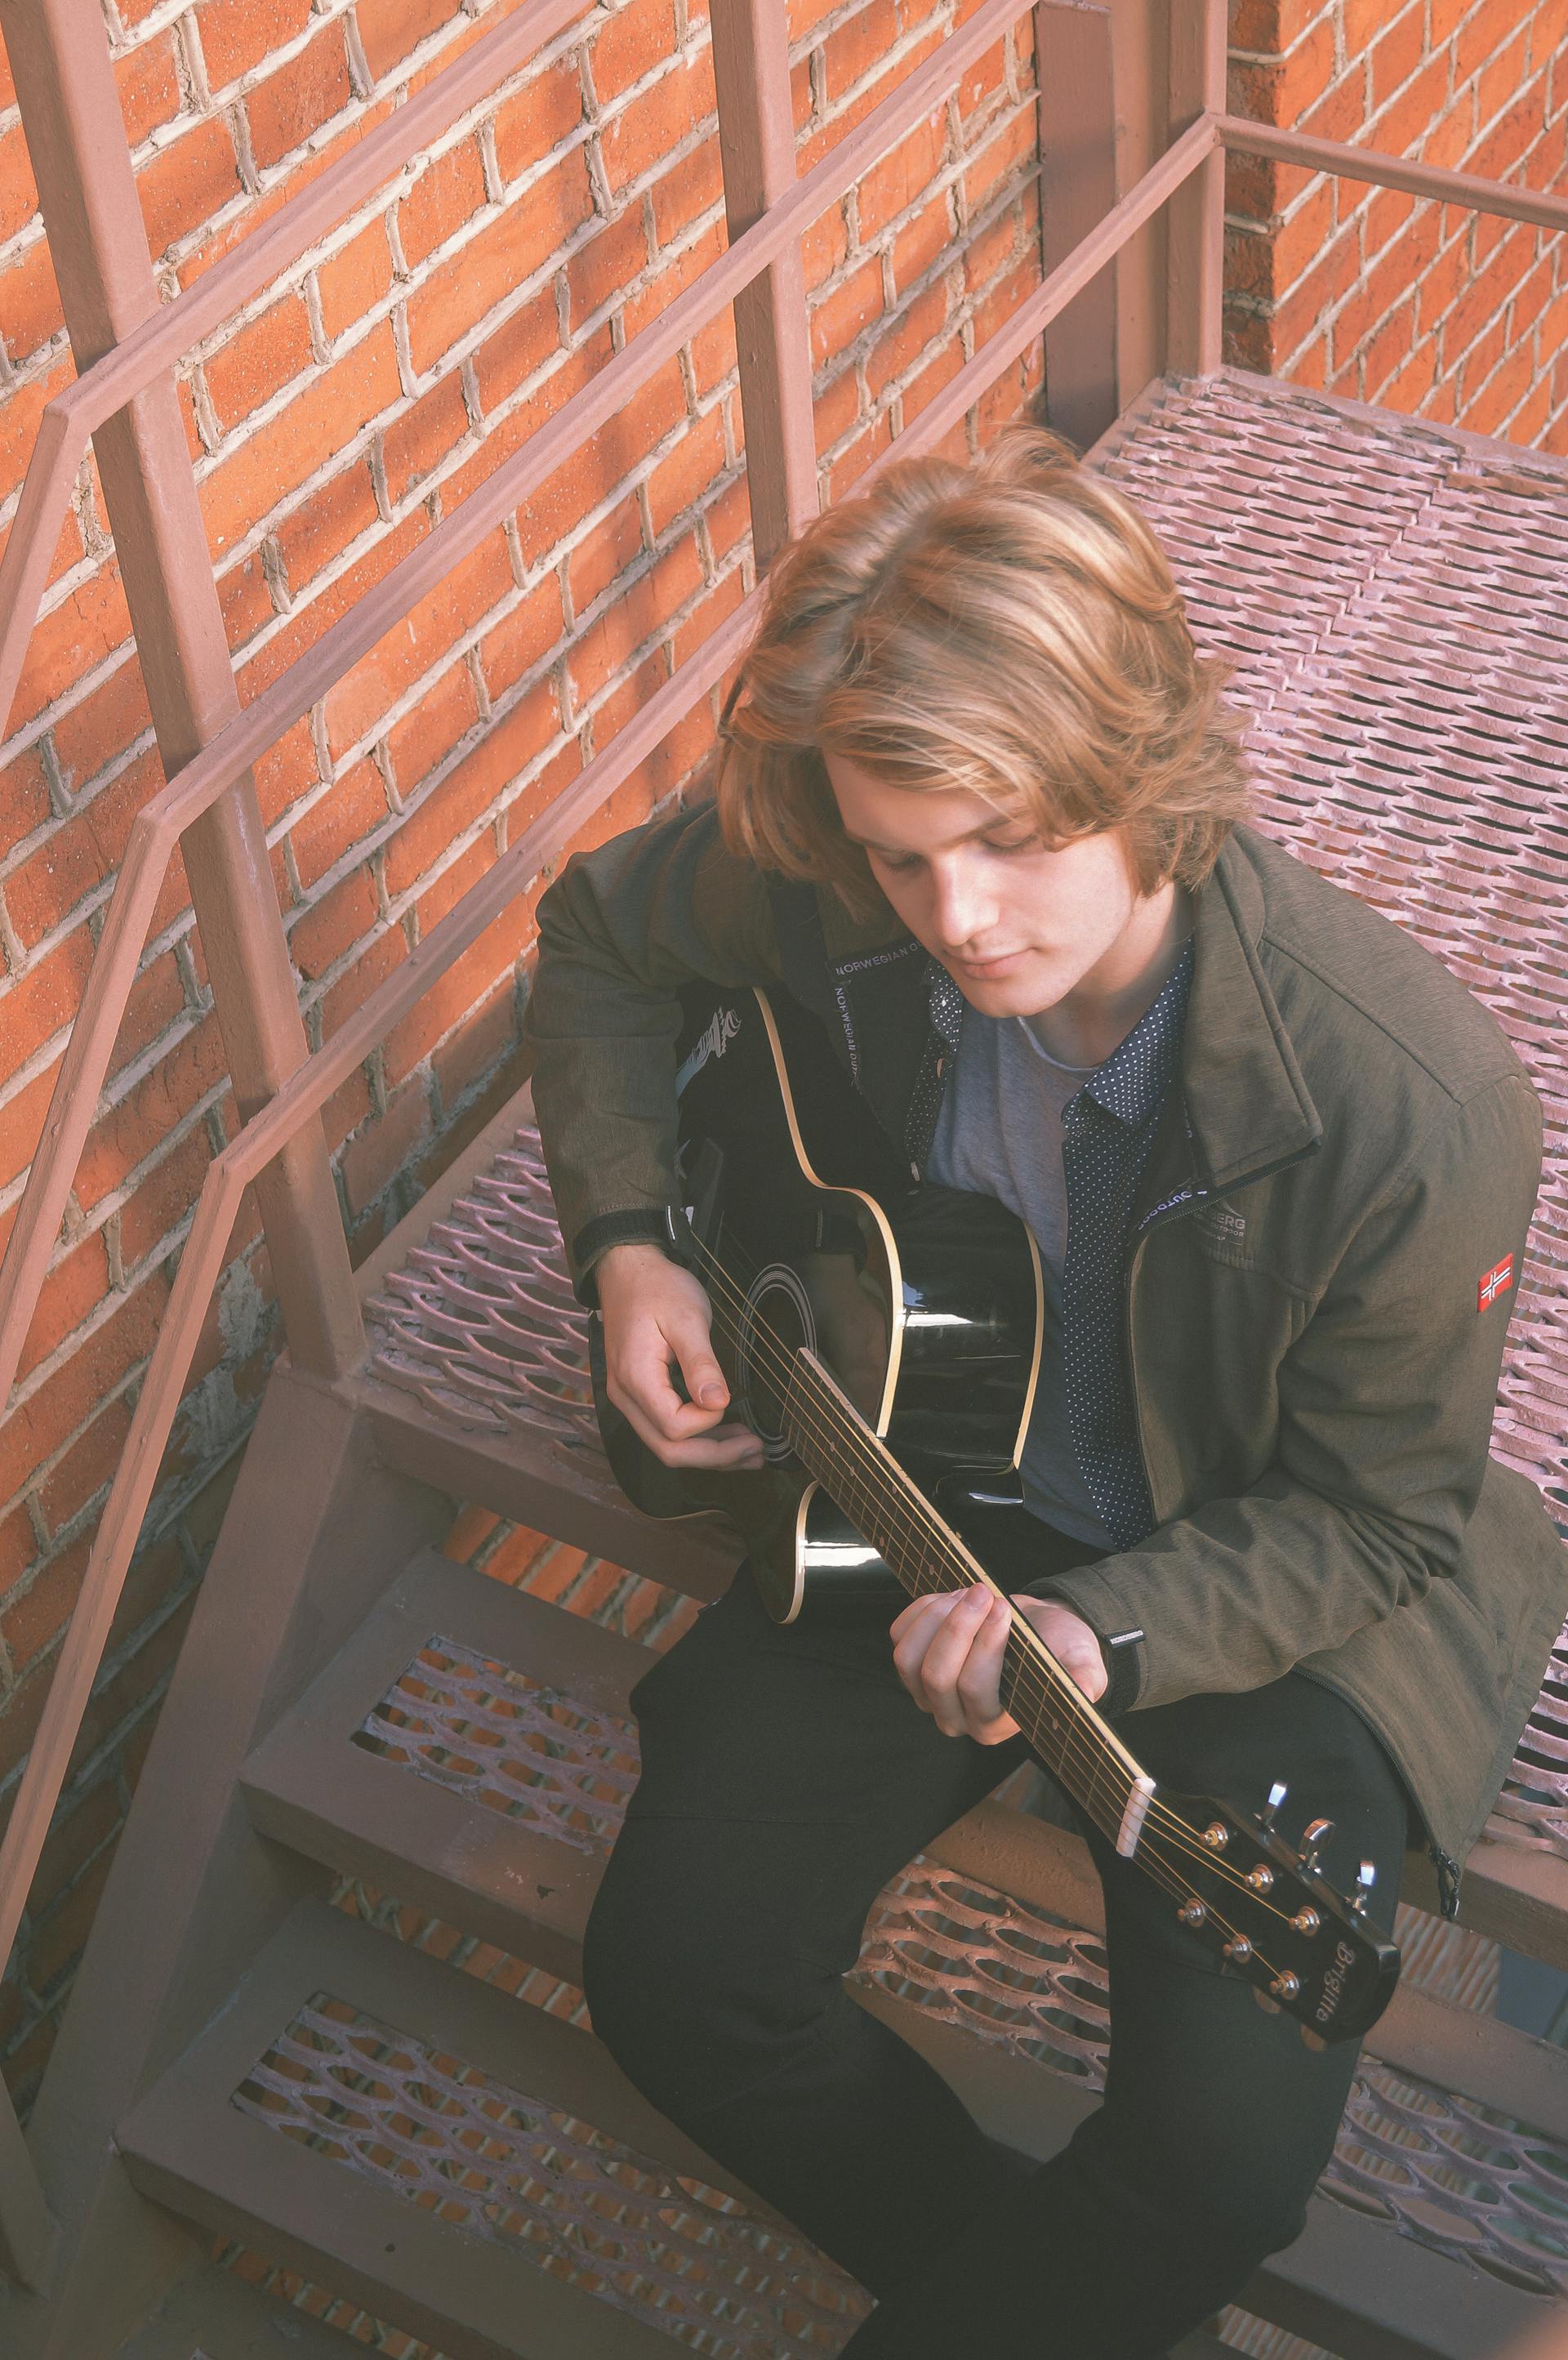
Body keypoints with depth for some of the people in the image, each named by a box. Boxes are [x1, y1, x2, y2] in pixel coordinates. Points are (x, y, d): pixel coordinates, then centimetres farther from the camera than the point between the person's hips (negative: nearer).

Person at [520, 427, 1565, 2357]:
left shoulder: (1413, 1111, -33)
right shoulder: (830, 903, -20)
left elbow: (1369, 1513, -16)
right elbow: (597, 935, 5)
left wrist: (1106, 1633, -32)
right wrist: (628, 1239, -7)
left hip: (1274, 1584, -3)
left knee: (1219, 2156, -19)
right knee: (676, 1966, -8)